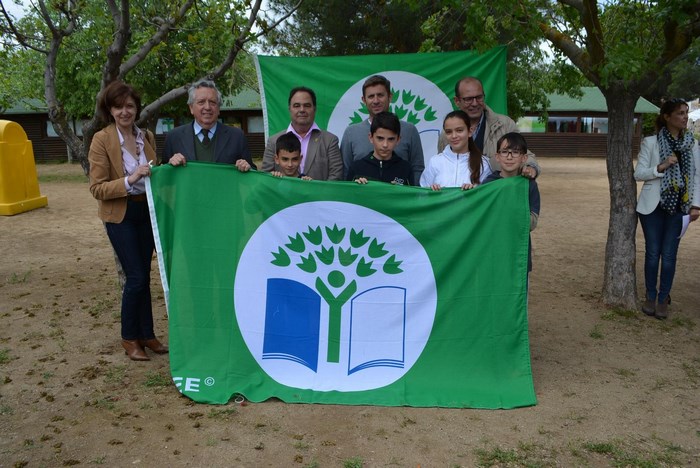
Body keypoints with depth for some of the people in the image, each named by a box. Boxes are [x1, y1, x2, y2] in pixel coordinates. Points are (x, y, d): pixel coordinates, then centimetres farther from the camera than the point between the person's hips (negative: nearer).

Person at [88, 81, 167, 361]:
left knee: (143, 276, 11)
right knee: (136, 277, -6)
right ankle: (129, 338, 13)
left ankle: (147, 335, 22)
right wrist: (130, 179, -27)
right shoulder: (102, 140, -11)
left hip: (147, 212, 5)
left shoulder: (147, 137, 4)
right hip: (120, 216, -5)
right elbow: (97, 189, -15)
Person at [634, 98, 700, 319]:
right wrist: (661, 167, -20)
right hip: (653, 206, -2)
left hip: (678, 206, 2)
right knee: (652, 252, 4)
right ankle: (650, 297, 20)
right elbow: (638, 173, -4)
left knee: (669, 255, 2)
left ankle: (663, 299, 15)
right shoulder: (650, 142, -3)